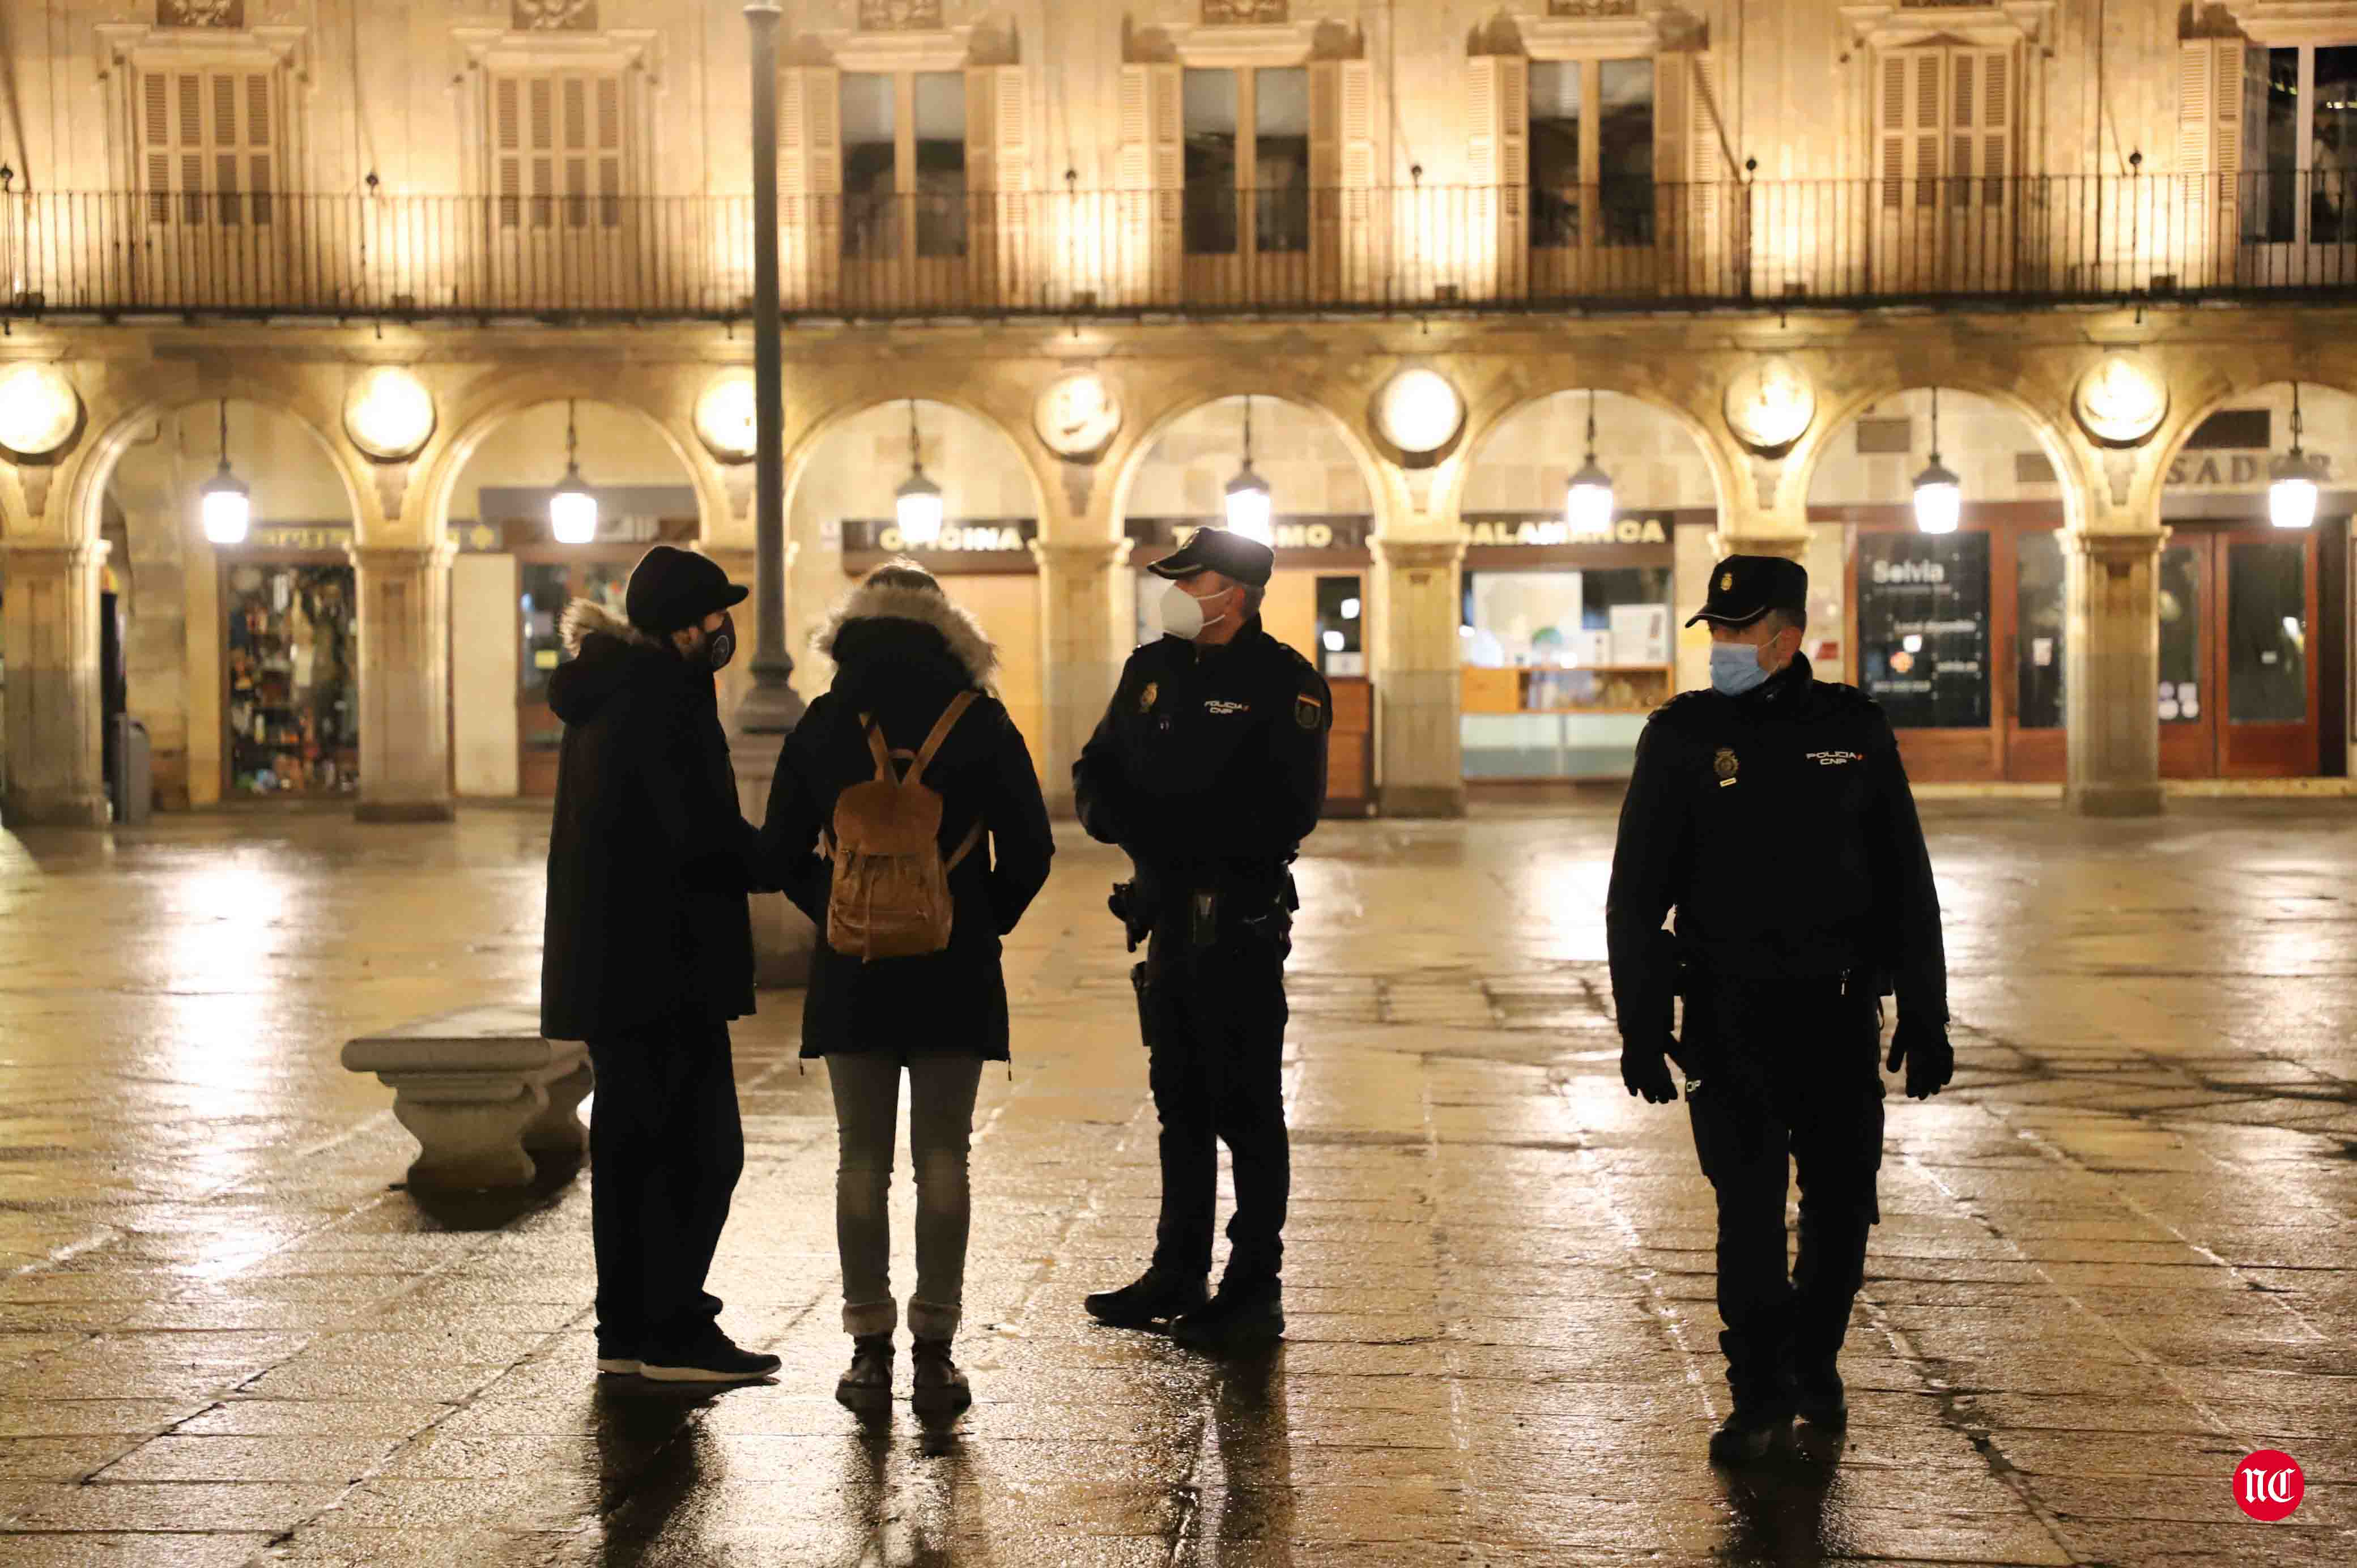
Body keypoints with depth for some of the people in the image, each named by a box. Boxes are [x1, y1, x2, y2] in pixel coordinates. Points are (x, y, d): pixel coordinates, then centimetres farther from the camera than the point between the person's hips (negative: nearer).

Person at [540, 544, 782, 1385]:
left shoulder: (605, 692, 16)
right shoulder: (668, 693, -15)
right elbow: (705, 834, -21)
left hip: (606, 963, 10)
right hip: (663, 963, -10)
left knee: (631, 1141, 14)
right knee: (699, 1146, -5)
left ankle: (625, 1328, 19)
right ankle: (674, 1333, -2)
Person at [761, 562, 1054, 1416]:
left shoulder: (824, 725, 2)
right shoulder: (979, 720, -1)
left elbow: (782, 852, 4)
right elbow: (1028, 850, -2)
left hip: (852, 976, 1)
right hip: (956, 977, -1)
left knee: (862, 1160, 7)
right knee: (943, 1160, 4)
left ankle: (870, 1351, 9)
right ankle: (935, 1353, 4)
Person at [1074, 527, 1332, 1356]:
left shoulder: (1284, 683, -9)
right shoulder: (1152, 670, 12)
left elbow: (1285, 812, -19)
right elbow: (1096, 774, 13)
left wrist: (1171, 828, -20)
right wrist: (1124, 818, -9)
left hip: (1240, 918, -7)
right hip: (1168, 911, 7)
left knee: (1245, 1107, -1)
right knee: (1179, 1100, 15)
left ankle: (1254, 1289, 7)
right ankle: (1178, 1273, 25)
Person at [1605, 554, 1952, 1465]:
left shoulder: (1854, 732, 4)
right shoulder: (1681, 737, 1)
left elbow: (1908, 887, 9)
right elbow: (1635, 895, 2)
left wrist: (1924, 1019, 6)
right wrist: (1640, 1025, -5)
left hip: (1837, 1011, 2)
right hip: (1730, 1009, -2)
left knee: (1843, 1203, 7)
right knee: (1749, 1206, -6)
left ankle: (1814, 1359, 29)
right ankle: (1760, 1392, 7)